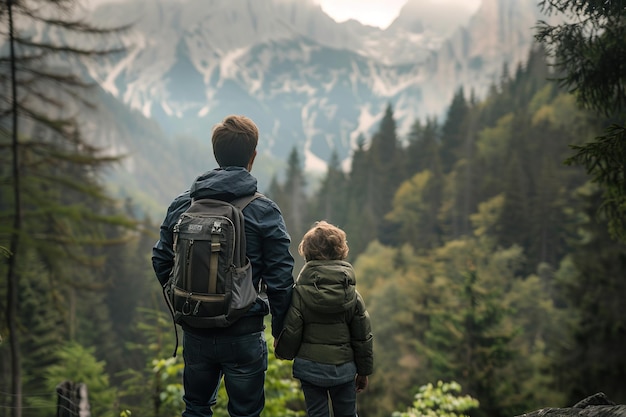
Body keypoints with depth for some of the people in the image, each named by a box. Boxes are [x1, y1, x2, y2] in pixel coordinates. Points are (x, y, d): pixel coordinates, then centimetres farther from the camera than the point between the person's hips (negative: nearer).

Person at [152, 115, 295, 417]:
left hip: (195, 333, 4)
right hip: (243, 335, -4)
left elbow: (161, 261, 6)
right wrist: (281, 330, 2)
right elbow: (280, 278, -11)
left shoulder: (181, 205, 0)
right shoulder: (264, 211, -11)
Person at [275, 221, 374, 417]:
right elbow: (363, 336, 0)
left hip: (309, 367, -1)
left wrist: (282, 352, 12)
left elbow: (290, 331, -10)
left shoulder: (300, 292, -11)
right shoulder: (352, 294, -4)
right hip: (344, 369, 1)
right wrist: (363, 371, 12)